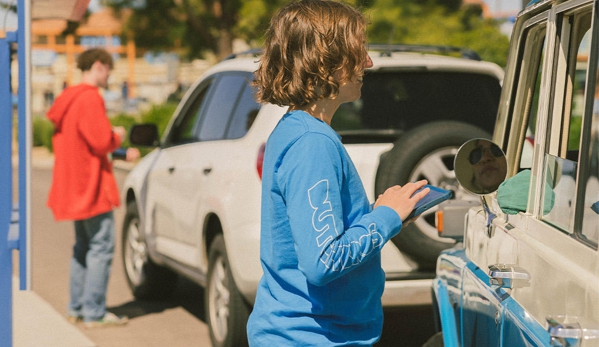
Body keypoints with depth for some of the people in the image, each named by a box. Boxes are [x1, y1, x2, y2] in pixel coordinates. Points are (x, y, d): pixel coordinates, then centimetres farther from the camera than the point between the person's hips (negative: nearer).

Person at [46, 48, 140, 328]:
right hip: (92, 187, -10)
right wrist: (118, 136, -1)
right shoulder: (90, 98, -16)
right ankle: (94, 312, -6)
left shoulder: (70, 98, 15)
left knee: (83, 246, 18)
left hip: (76, 187, 10)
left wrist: (120, 154, 20)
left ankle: (76, 308, 22)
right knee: (101, 247, -6)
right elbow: (101, 142, -22)